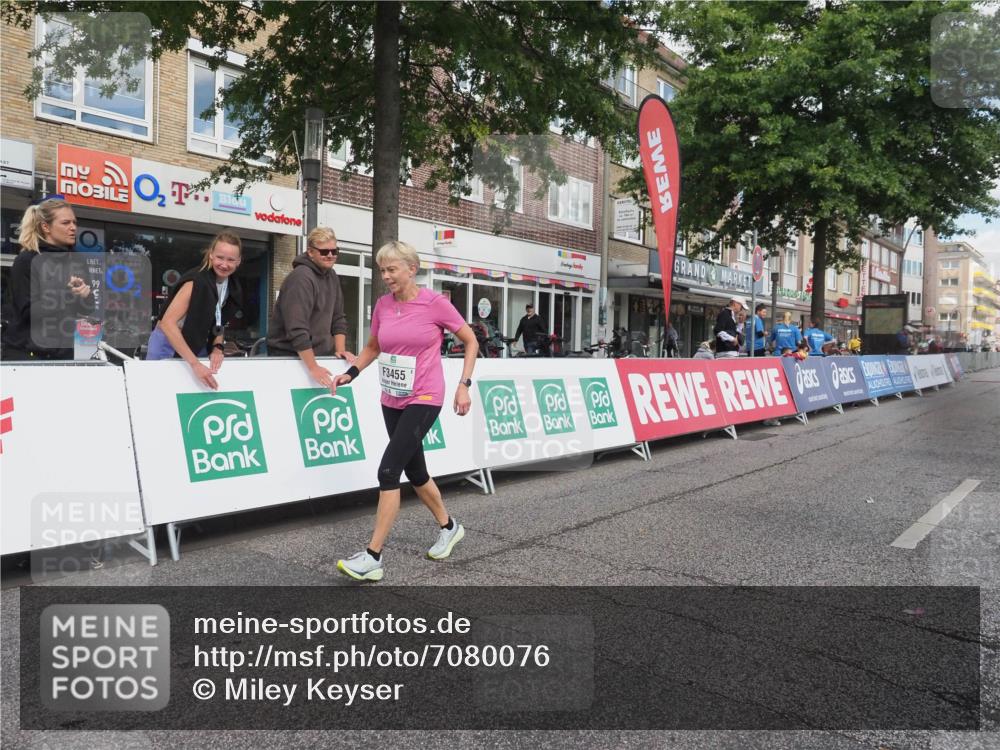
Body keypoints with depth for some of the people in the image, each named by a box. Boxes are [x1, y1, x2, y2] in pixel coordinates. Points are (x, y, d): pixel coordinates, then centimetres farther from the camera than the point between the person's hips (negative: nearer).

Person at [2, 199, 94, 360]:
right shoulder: (26, 261, -5)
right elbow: (28, 311, -13)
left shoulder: (75, 263, 10)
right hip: (27, 353, -5)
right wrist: (66, 296, -21)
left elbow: (88, 310, 9)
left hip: (65, 352, 5)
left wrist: (84, 296, -12)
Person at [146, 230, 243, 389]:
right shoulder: (196, 281, -24)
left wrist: (217, 348, -7)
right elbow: (167, 323, -31)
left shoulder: (233, 289, -3)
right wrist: (195, 363, -36)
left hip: (197, 348, 7)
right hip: (168, 346, -7)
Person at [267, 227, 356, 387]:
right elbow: (297, 329, -27)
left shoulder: (332, 276, 7)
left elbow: (338, 318, 11)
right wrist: (313, 367, -27)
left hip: (319, 354, 8)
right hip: (289, 356, -8)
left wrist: (340, 349, -2)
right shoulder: (301, 278, -20)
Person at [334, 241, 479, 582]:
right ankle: (449, 527, 39)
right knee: (415, 471, 16)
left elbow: (471, 341, -2)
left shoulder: (435, 303, -11)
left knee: (388, 470, -14)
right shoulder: (383, 305, 3)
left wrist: (464, 385, -9)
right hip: (392, 401, 6)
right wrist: (351, 372, 2)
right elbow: (373, 348, 18)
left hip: (424, 399, -6)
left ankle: (372, 558, -7)